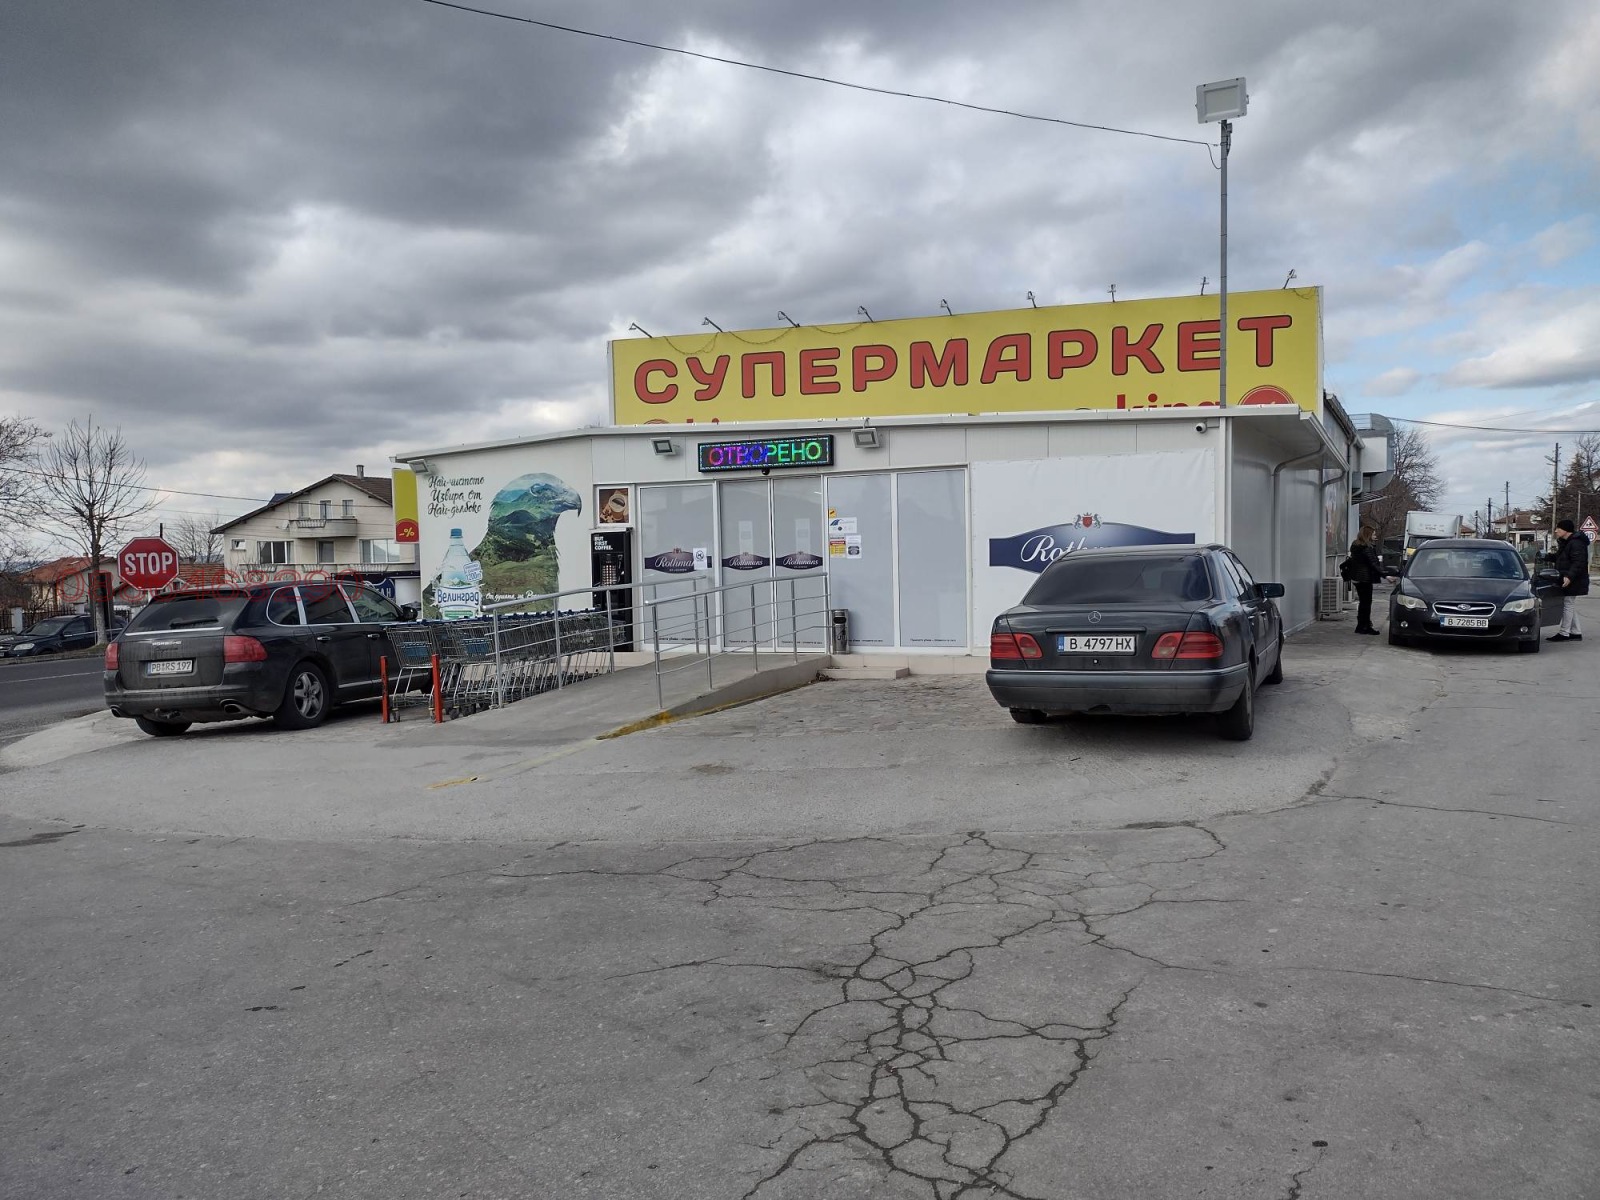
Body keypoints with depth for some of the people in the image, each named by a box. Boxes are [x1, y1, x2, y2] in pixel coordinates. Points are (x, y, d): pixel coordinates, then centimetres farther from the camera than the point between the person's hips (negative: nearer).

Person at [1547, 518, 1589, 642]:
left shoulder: (1576, 544, -18)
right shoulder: (1566, 542, 16)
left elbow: (1578, 563, -26)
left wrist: (1569, 576, -34)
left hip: (1572, 581, -11)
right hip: (1566, 580, 11)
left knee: (1568, 604, -6)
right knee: (1570, 605, 14)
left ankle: (1564, 633, -3)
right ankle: (1576, 632, 19)